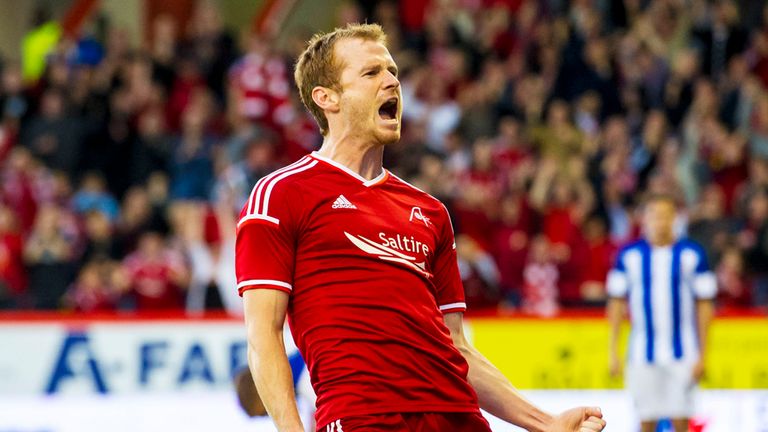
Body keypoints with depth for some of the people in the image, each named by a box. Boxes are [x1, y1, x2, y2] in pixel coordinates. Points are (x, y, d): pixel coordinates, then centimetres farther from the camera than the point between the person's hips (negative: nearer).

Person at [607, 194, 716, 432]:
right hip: (643, 351, 1)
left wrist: (702, 354, -1)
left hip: (682, 351, -1)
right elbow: (616, 303, 6)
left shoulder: (692, 254, 0)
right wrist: (613, 351, 2)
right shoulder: (629, 255, 2)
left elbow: (704, 305, 3)